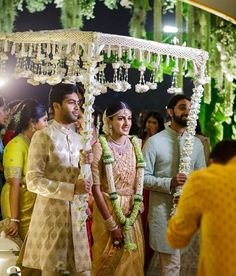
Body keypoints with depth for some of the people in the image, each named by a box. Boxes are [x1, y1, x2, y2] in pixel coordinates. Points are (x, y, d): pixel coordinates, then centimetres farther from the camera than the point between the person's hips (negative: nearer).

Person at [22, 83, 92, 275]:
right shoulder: (43, 137, -8)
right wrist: (72, 189, -20)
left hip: (76, 213, 6)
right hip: (51, 214, -6)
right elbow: (33, 181, -14)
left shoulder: (77, 138, 12)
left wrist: (86, 166, -6)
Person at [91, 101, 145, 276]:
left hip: (132, 213, 4)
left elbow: (142, 181, 10)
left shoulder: (136, 144, 4)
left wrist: (137, 209, -4)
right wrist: (112, 225, -15)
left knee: (132, 261, 11)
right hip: (107, 210, -4)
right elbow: (96, 188, -13)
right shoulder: (99, 146, -10)